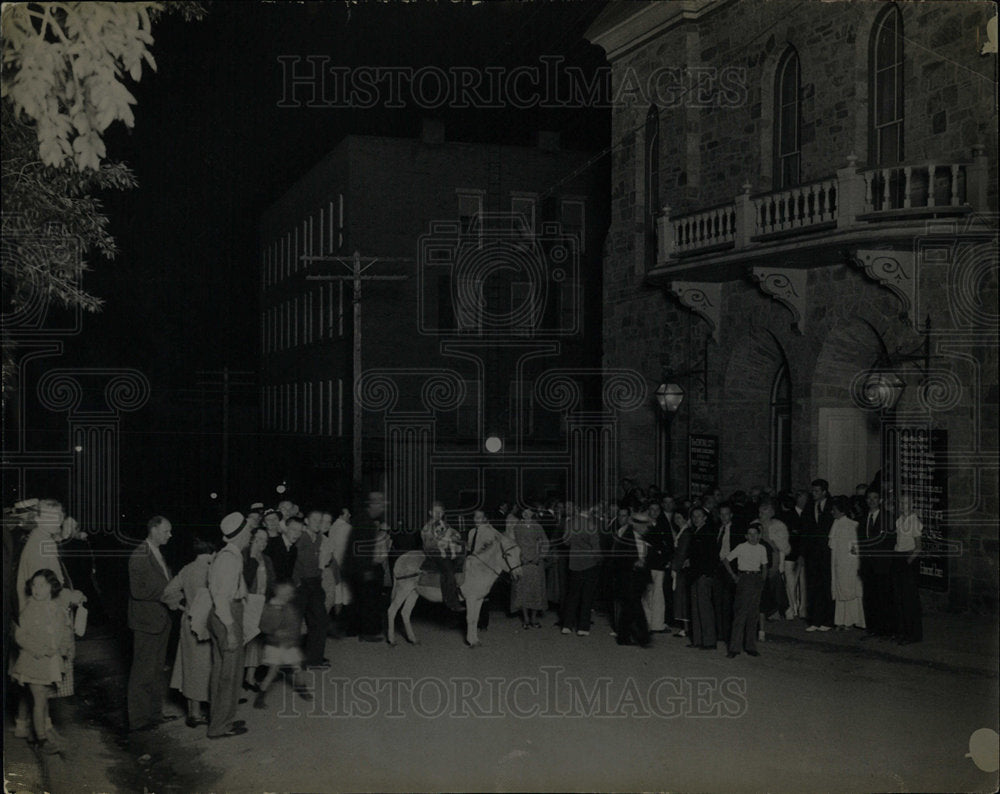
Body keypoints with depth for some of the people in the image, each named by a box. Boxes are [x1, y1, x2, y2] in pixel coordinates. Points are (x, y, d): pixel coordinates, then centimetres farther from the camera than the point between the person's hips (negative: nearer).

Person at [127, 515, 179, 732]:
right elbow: (138, 590, -22)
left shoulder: (158, 554, 13)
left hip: (161, 620, 9)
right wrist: (167, 594, -20)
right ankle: (138, 719, 5)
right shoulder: (139, 556, -16)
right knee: (143, 670, -3)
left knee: (157, 669, 17)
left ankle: (155, 713, 27)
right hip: (146, 621, -9)